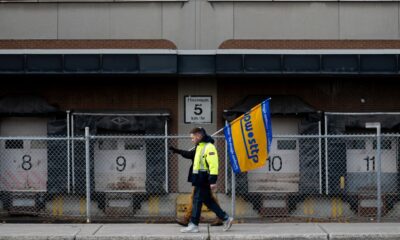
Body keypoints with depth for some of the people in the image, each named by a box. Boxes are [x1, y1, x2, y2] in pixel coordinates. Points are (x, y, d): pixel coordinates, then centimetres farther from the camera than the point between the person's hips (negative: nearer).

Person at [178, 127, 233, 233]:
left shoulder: (208, 147, -14)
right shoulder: (200, 147, 19)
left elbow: (213, 164, -20)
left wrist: (213, 181, -24)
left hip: (203, 179, -10)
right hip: (200, 179, 10)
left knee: (197, 200, -6)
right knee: (208, 201, 12)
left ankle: (193, 225, -2)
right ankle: (226, 218, 17)